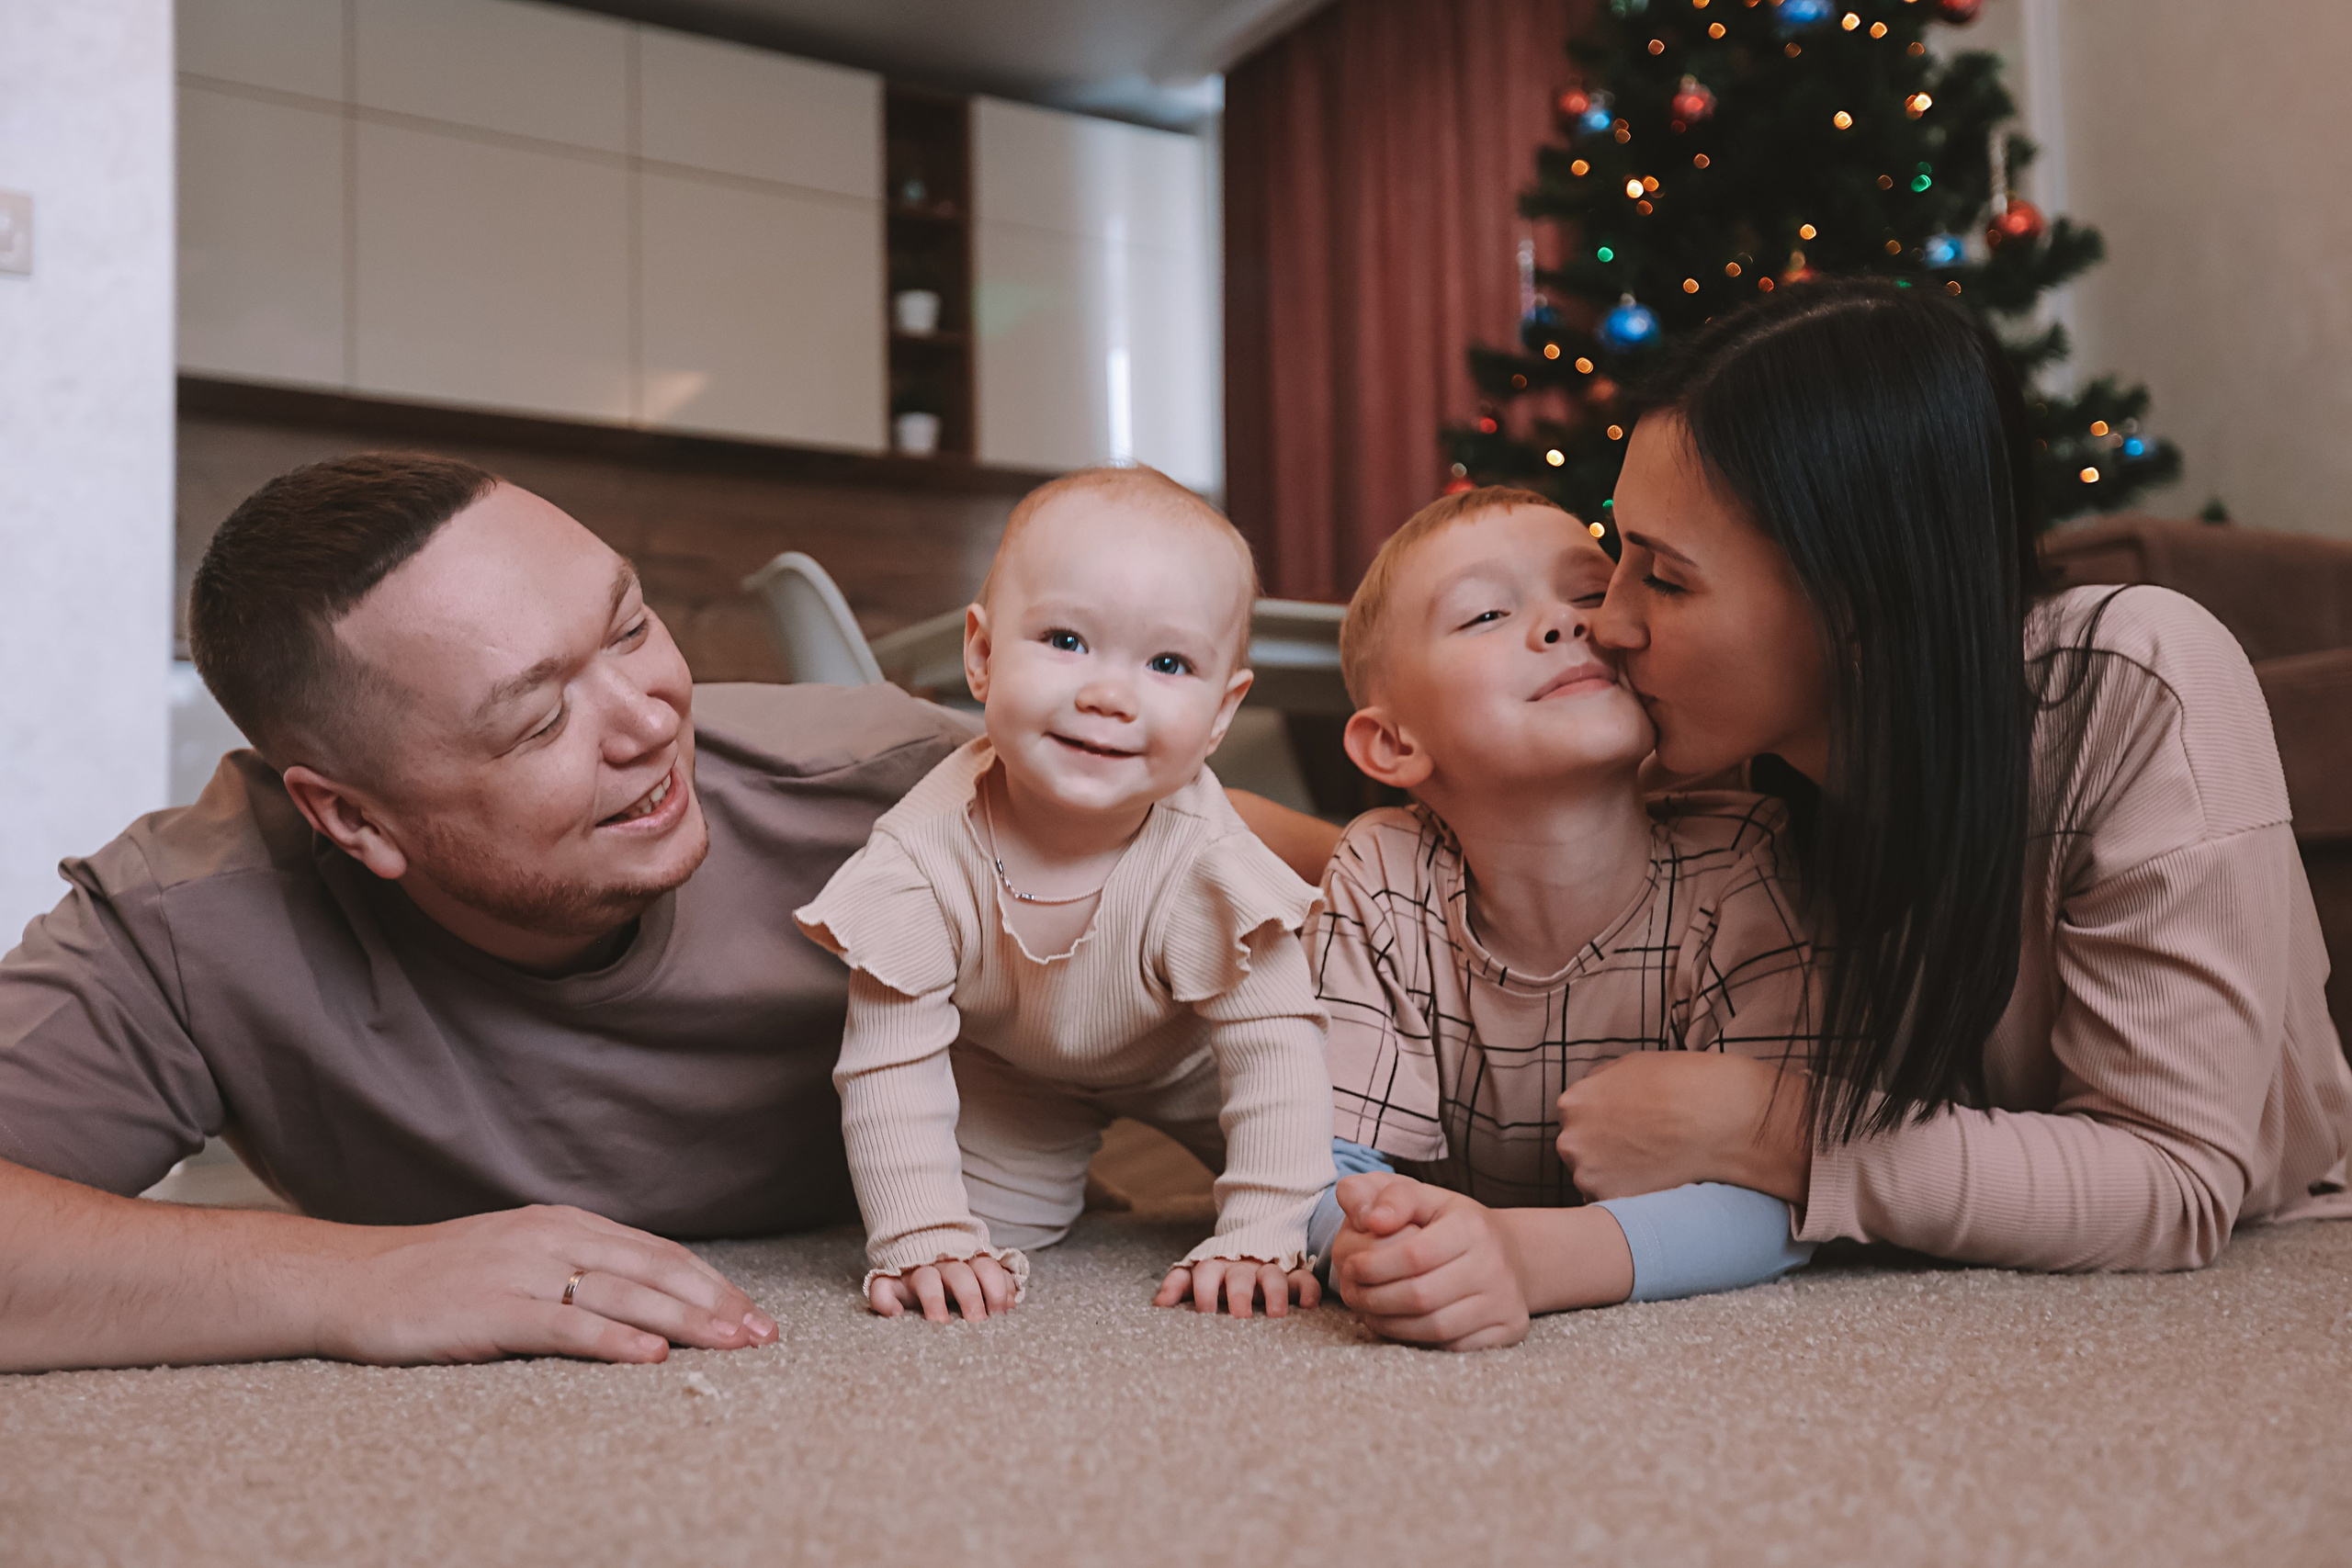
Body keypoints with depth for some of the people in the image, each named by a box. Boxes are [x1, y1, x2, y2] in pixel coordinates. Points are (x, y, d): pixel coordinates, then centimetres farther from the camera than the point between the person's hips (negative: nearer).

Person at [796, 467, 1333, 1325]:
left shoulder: (1206, 864, -39)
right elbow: (889, 1069, -30)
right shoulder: (921, 854, -37)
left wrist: (1261, 1240, -37)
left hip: (1185, 1060, 0)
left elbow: (1277, 1048, -32)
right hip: (1005, 1074, 1)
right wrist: (924, 1240, -34)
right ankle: (1052, 1173, 30)